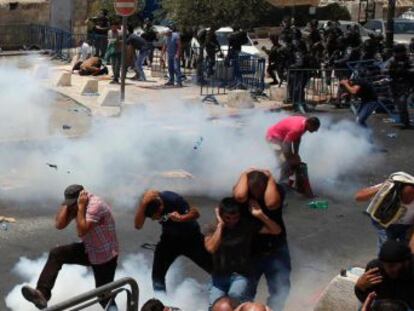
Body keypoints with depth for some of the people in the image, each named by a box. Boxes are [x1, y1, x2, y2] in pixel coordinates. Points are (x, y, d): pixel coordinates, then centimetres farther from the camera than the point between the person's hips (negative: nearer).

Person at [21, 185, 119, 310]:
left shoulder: (95, 205, -27)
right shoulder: (75, 204, -2)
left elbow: (82, 232, -34)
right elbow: (59, 225, -9)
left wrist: (81, 206, -31)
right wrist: (66, 205, -14)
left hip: (105, 256, -7)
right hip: (88, 250, 7)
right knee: (56, 254, -12)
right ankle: (42, 293, -23)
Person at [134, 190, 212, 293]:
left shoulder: (173, 199, -32)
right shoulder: (148, 202, -22)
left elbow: (196, 213, -23)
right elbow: (138, 226, -32)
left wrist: (181, 218, -43)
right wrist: (143, 203, -43)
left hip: (191, 236, -3)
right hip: (170, 238, 3)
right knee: (158, 273, -8)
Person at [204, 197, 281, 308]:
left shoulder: (247, 226, -3)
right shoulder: (213, 230, -3)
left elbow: (276, 231, -8)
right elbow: (211, 248, -24)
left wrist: (260, 215, -19)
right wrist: (220, 225, -19)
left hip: (241, 275, -1)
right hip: (220, 276, 1)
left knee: (235, 295, -33)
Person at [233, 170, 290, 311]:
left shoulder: (277, 190, -14)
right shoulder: (243, 190, -13)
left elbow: (271, 203, -37)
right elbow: (239, 196, -39)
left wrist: (270, 178, -26)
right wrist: (245, 175, -23)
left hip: (276, 250, 0)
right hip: (250, 250, 0)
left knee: (280, 289, 6)